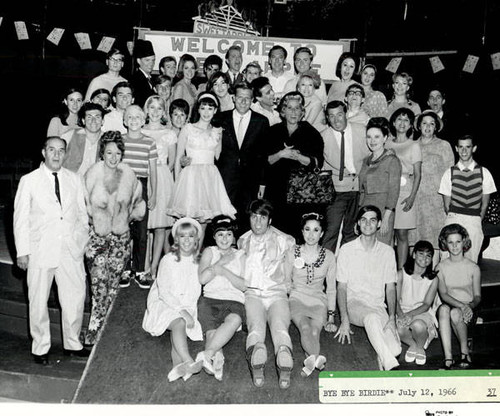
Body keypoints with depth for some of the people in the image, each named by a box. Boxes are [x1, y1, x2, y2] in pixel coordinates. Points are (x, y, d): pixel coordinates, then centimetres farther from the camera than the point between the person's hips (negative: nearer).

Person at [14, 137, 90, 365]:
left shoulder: (74, 179, 8)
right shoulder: (29, 181, 0)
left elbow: (82, 214, 13)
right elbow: (20, 218, 0)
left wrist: (84, 242, 7)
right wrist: (22, 252, -3)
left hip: (71, 250, 2)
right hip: (41, 250, -2)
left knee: (76, 297, 5)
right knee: (38, 301, 7)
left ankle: (72, 344, 24)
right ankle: (40, 348, 24)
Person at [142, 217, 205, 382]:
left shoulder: (197, 263, 8)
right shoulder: (168, 260, -6)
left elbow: (196, 292, 11)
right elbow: (164, 292, -13)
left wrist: (188, 310, -7)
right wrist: (182, 311, -23)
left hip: (188, 306, 4)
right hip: (163, 304, -4)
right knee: (178, 322, -34)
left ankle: (178, 365, -40)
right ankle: (189, 362, -49)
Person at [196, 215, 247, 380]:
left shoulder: (240, 255, 18)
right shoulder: (209, 252, 18)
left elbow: (244, 285, 3)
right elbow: (202, 278, 2)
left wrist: (223, 270, -6)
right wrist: (221, 261, 0)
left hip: (234, 301, -1)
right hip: (210, 299, 1)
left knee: (235, 320, -37)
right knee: (211, 332, -30)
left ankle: (206, 355, -43)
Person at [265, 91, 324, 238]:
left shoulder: (311, 133, 7)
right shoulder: (273, 132, 11)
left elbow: (318, 163, -1)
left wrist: (298, 157, -15)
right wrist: (281, 154, -10)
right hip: (276, 191, 2)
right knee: (277, 231, -4)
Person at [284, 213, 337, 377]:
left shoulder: (329, 256, 6)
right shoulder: (292, 253, 4)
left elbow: (331, 288, 10)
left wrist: (331, 317, 5)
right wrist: (284, 306, -1)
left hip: (318, 301, 2)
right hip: (297, 299, -2)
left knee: (315, 331, -30)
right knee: (305, 327, -34)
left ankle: (311, 361, -48)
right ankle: (317, 358, -55)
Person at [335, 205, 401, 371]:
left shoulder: (387, 252, 9)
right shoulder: (347, 250, 2)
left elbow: (390, 287, 6)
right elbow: (341, 287, 0)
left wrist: (392, 318, -10)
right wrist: (344, 320, -13)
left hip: (378, 306, 2)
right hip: (354, 303, -2)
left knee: (395, 349, -26)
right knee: (372, 318, -39)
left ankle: (382, 356, 4)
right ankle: (391, 366, -37)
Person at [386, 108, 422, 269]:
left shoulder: (414, 146, 6)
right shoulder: (387, 144, 13)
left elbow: (417, 175, 1)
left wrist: (412, 197, -10)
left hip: (404, 193, -2)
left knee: (402, 234, -2)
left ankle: (400, 271, 3)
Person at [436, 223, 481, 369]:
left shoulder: (473, 268, 3)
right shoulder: (440, 267, 4)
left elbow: (477, 296, 4)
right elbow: (443, 294, -6)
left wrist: (470, 306, -20)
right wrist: (462, 305, -23)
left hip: (467, 312, -1)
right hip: (448, 306, 1)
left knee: (455, 313, -35)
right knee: (443, 309, -35)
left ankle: (465, 351, -12)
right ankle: (448, 358, -39)